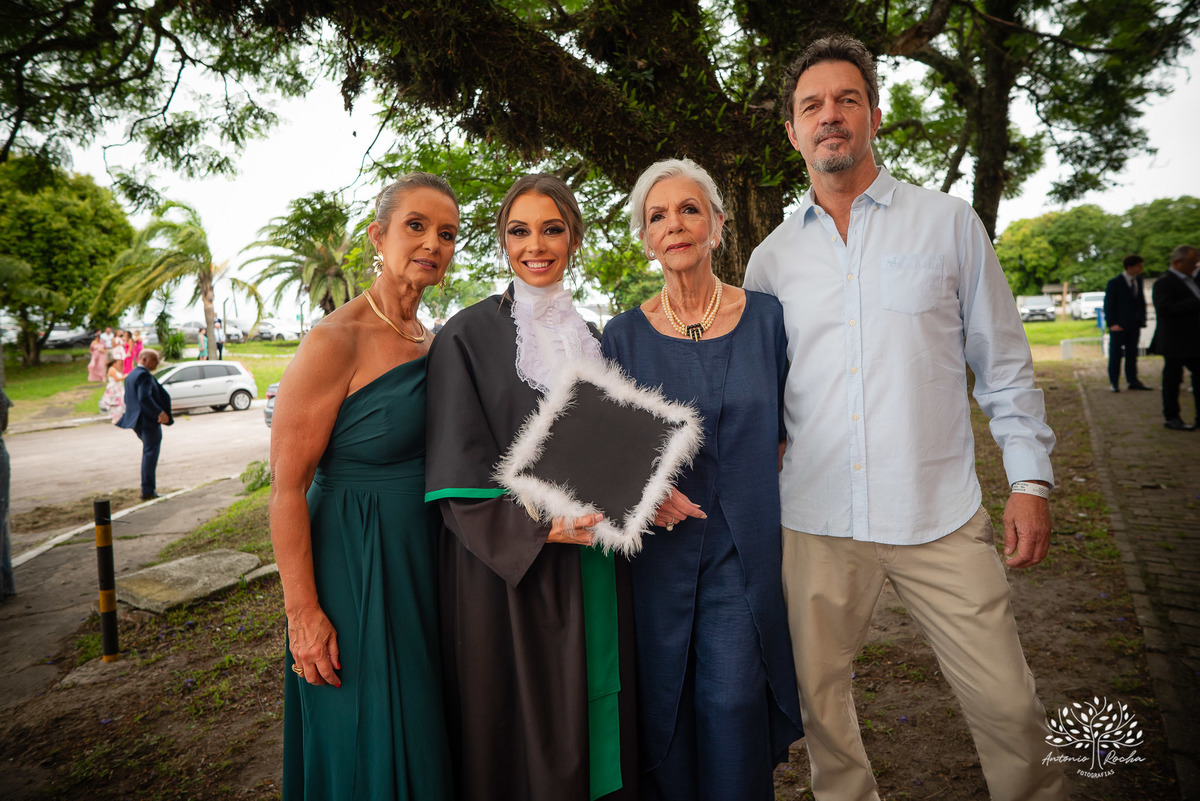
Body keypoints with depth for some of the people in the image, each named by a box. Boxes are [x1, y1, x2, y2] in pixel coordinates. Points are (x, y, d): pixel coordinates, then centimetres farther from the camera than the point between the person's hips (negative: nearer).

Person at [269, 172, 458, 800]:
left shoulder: (432, 340, 6)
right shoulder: (334, 341, -17)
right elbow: (286, 485, -17)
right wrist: (302, 612, -18)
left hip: (425, 561, 7)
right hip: (354, 564, -7)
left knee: (420, 735, 21)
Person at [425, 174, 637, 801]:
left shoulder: (592, 339, 11)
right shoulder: (468, 336, -6)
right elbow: (458, 478, -10)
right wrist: (544, 528, -23)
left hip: (593, 571, 5)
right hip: (509, 572, -4)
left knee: (596, 722, 16)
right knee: (522, 743, 7)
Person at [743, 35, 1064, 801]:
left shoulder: (948, 222, 3)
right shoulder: (771, 257, 7)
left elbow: (1004, 364, 5)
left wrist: (1031, 480, 0)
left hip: (941, 516, -1)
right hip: (815, 519, 2)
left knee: (1009, 705, 4)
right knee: (819, 697, 14)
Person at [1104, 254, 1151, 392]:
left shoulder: (1138, 280, 9)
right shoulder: (1114, 283, -9)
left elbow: (1141, 301, 15)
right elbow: (1108, 304, -9)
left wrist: (1142, 320, 8)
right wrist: (1112, 323, -15)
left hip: (1134, 325, 6)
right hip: (1118, 325, -6)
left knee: (1132, 353, 10)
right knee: (1115, 353, 0)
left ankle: (1132, 381, 17)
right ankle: (1113, 382, 6)